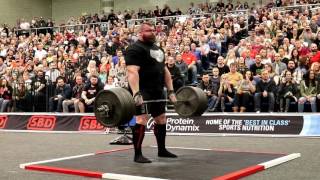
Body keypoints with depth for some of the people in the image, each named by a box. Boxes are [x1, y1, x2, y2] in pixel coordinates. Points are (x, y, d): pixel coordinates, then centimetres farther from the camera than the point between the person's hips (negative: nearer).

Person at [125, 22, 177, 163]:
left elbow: (165, 71, 19)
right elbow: (133, 72, -21)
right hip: (143, 91, -9)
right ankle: (138, 154, -7)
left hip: (157, 91, 9)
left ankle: (162, 150, 28)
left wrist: (171, 91, 13)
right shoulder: (135, 49, -10)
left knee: (161, 119, 15)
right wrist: (136, 93, -31)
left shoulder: (158, 49, 18)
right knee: (141, 120, -13)